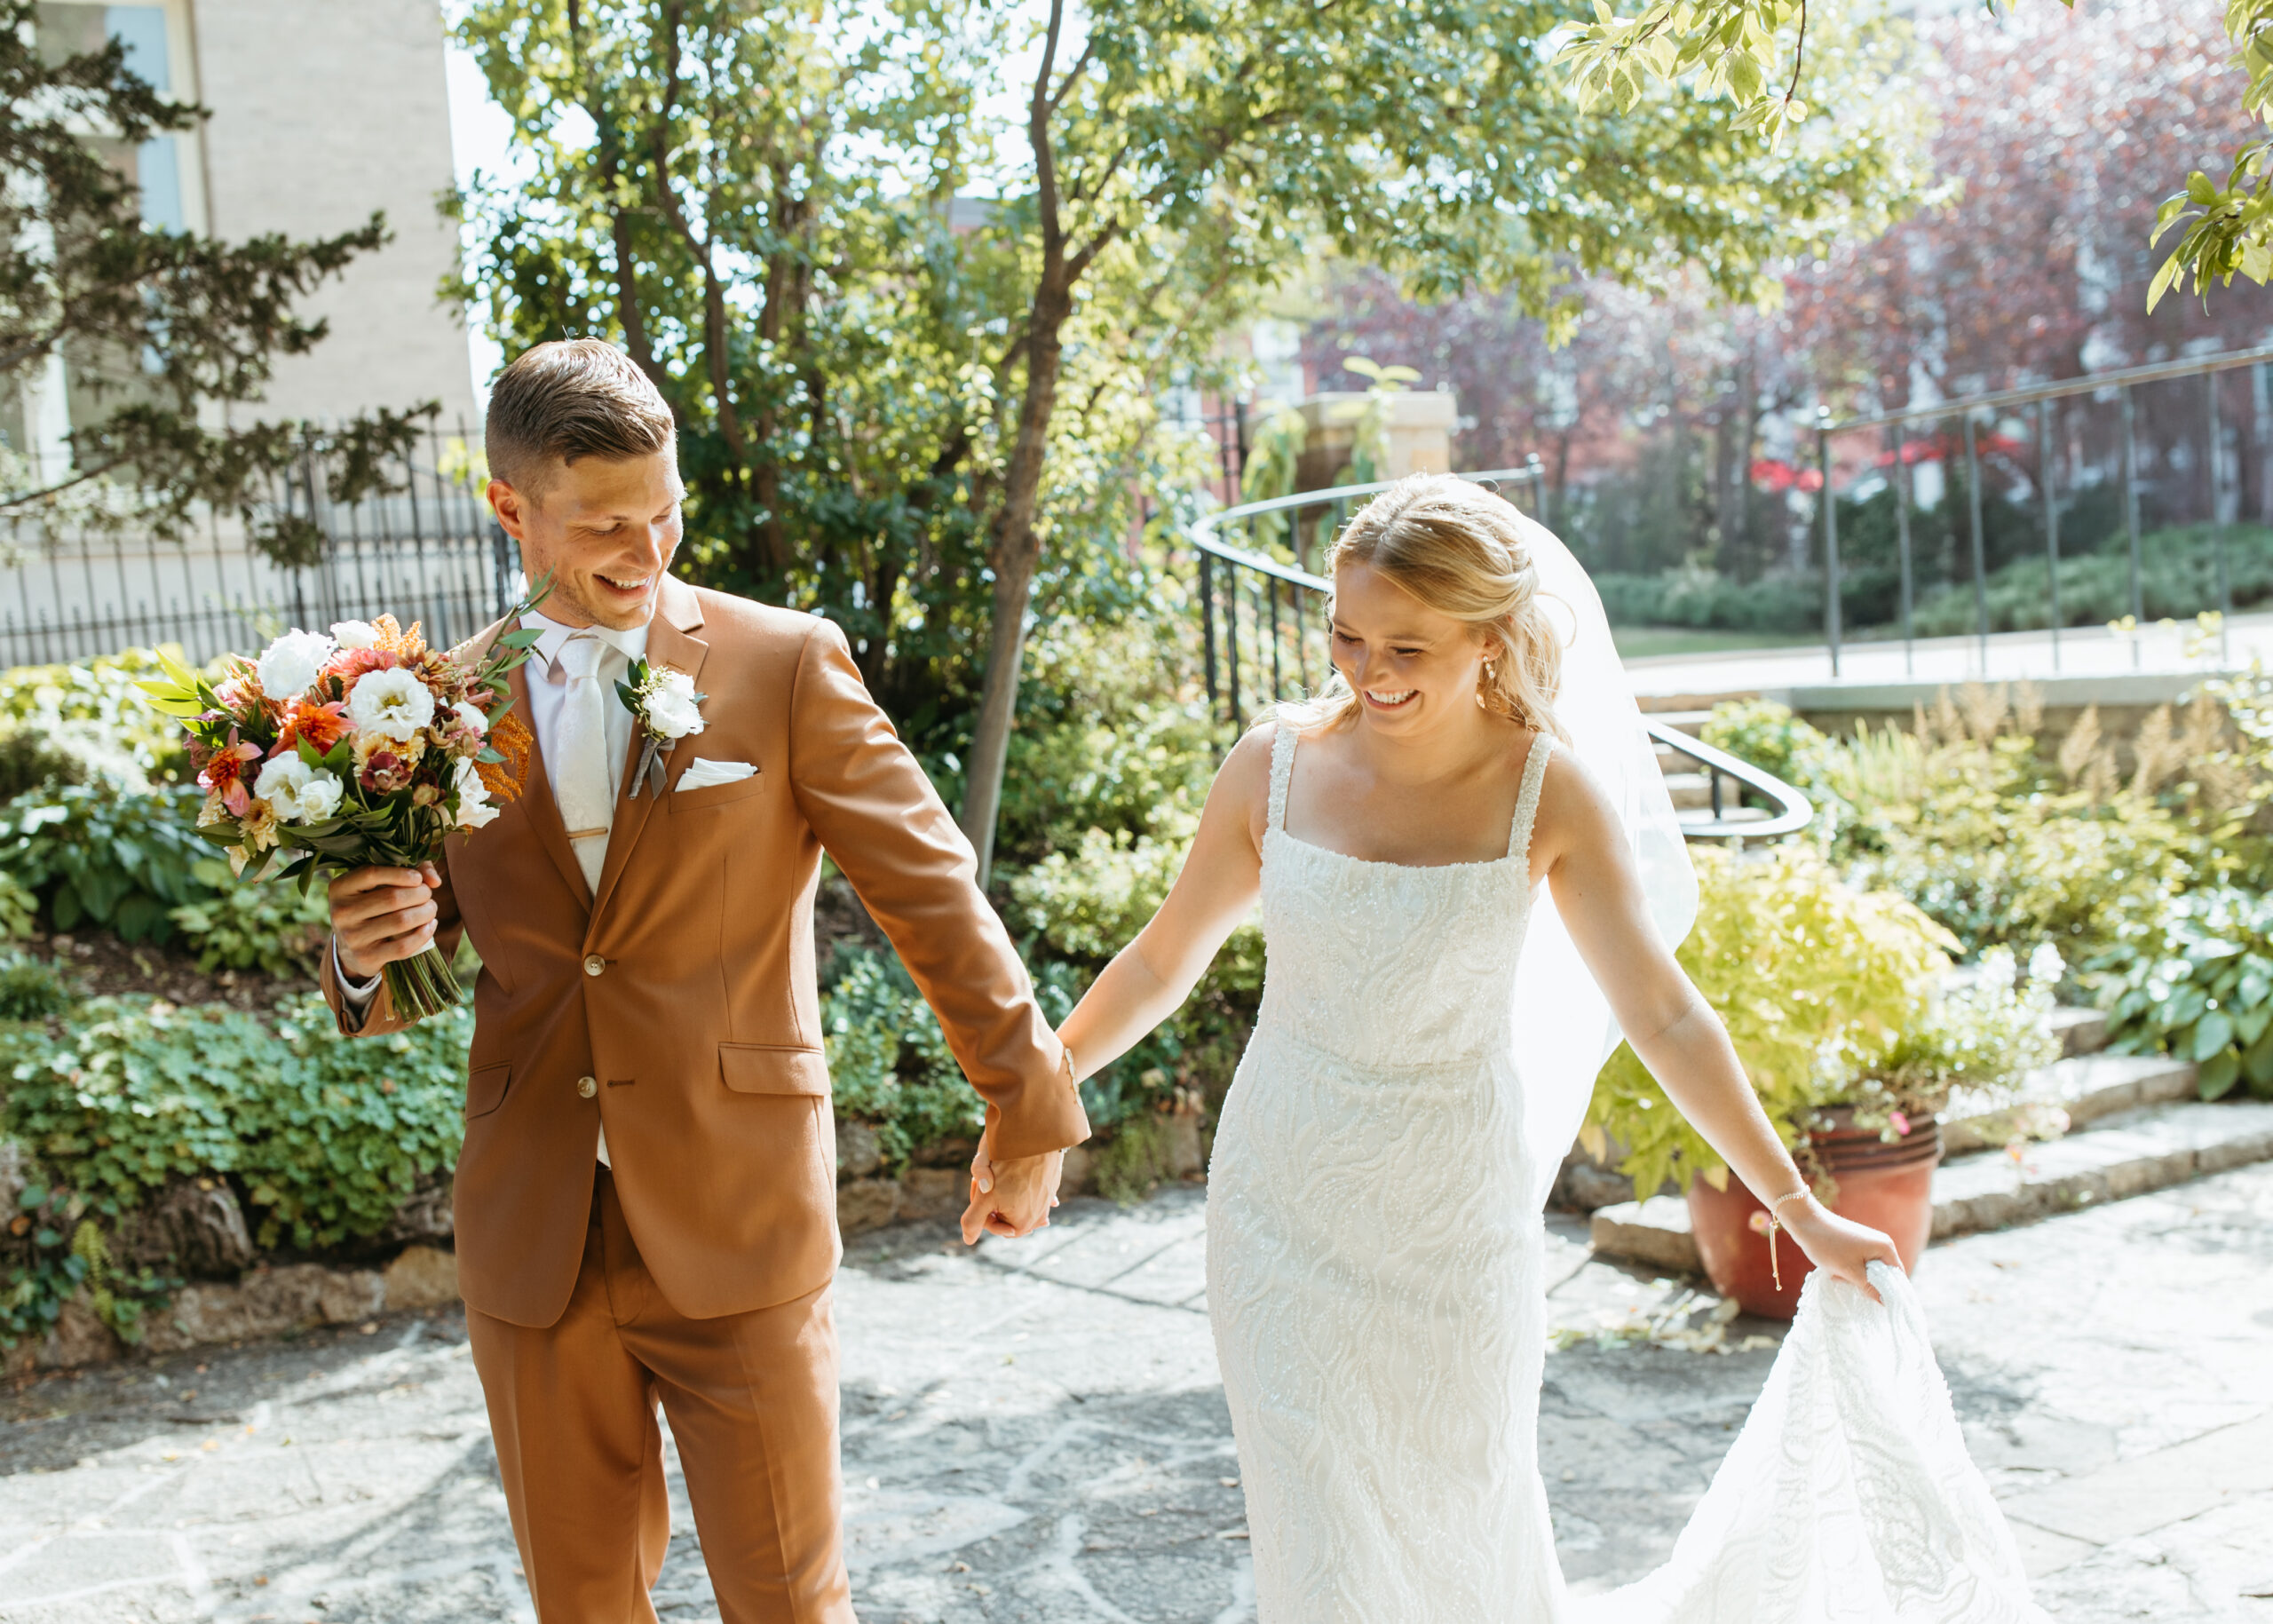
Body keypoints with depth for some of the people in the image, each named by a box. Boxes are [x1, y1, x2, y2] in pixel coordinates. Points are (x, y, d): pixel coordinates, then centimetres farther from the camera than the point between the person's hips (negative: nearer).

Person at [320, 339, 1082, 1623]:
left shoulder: (786, 665, -5)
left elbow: (933, 891, -2)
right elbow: (399, 988, 13)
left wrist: (1028, 1110, -1)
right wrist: (370, 957, -11)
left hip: (737, 1229, -3)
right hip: (530, 1243, 3)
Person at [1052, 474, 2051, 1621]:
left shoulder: (1548, 791, -11)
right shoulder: (1277, 765, -8)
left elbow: (1664, 1018, -8)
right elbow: (1160, 965, 4)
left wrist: (1800, 1211, -8)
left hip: (1454, 1223, -1)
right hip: (1285, 1208, 1)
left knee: (1460, 1526, 14)